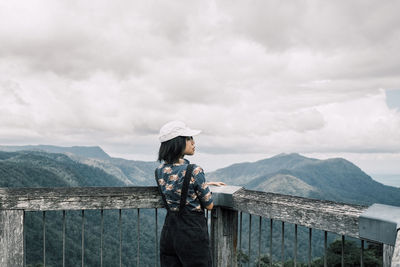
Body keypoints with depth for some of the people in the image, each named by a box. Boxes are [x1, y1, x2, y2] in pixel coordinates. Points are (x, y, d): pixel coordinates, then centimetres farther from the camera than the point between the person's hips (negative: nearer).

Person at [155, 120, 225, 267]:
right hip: (192, 232, -6)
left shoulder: (160, 170, 1)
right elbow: (209, 205, -9)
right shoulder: (193, 171, -20)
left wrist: (207, 184, 24)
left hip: (168, 231, 7)